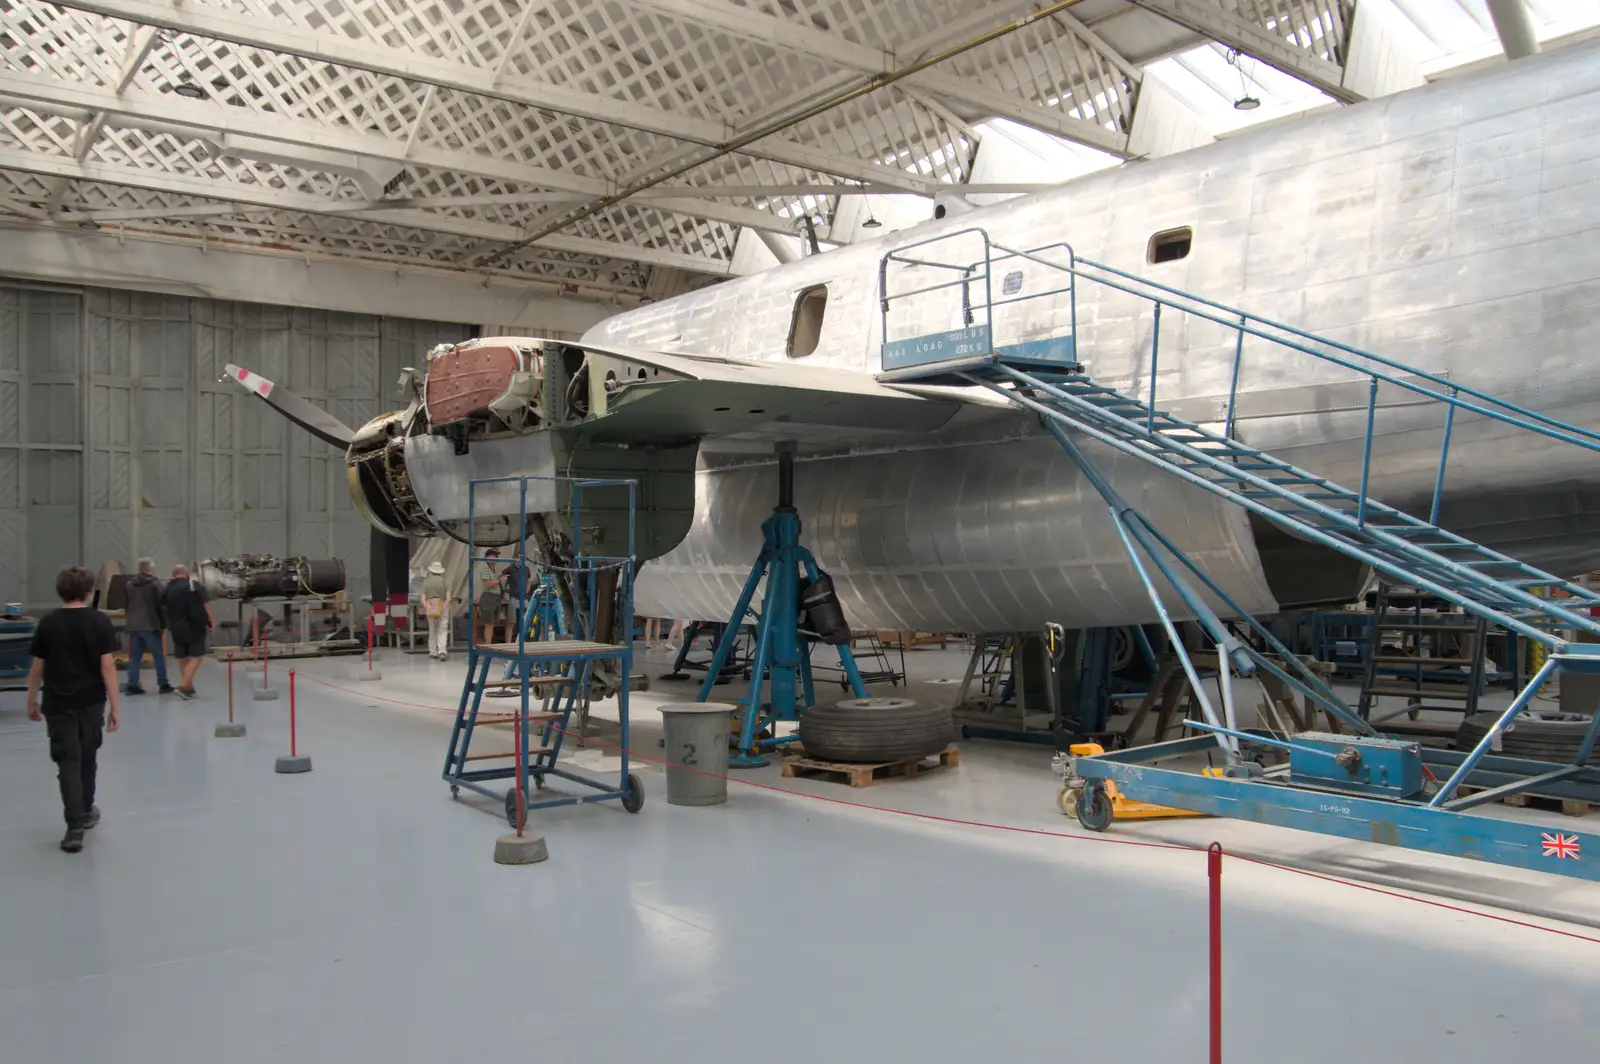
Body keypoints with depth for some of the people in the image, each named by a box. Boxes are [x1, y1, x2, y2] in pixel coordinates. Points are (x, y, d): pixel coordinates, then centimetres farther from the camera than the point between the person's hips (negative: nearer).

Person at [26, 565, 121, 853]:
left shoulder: (48, 624, -4)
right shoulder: (100, 621, -7)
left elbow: (37, 669, 1)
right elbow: (107, 666, -10)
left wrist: (32, 702, 16)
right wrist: (114, 706, -7)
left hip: (58, 703, 0)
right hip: (91, 701, 1)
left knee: (68, 762, -1)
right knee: (87, 757, 18)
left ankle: (75, 826, -9)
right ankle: (86, 811, 35)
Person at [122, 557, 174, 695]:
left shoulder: (129, 584, 12)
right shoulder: (155, 584, -8)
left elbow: (127, 605, 17)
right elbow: (160, 605, -9)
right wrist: (163, 624, -3)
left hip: (133, 625, 6)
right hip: (150, 625, -6)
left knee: (134, 657, 8)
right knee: (159, 656, 2)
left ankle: (132, 685, 5)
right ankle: (163, 684, 3)